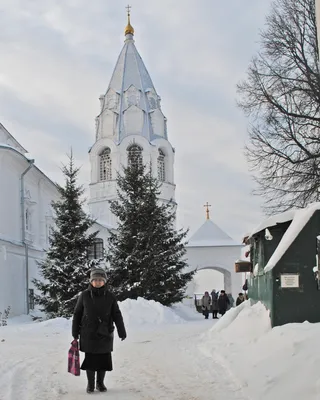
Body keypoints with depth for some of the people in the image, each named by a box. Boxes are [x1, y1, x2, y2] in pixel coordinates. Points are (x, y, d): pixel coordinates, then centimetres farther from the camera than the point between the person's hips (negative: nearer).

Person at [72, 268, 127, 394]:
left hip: (105, 333, 1)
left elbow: (117, 315, 1)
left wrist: (122, 331, -3)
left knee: (104, 359, 6)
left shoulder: (109, 296, 0)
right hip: (88, 334, -1)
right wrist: (75, 332, 5)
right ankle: (90, 384, 16)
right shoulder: (84, 295, -2)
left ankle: (100, 383, 22)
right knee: (90, 359, 2)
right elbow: (77, 314, 4)